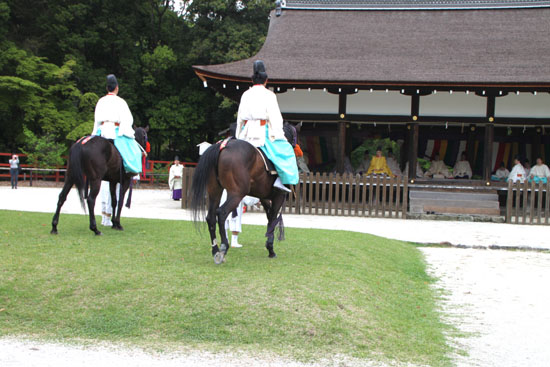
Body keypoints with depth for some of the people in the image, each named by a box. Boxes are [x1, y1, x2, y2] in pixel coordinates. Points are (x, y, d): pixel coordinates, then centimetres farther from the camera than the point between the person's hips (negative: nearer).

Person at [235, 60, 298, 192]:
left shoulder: (246, 95, 11)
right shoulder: (269, 95, -4)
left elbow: (240, 117, 13)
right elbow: (274, 116, -9)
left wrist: (239, 135, 19)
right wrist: (277, 135, -7)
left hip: (246, 132, 6)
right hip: (263, 132, -5)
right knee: (285, 150, 1)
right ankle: (280, 180, -13)